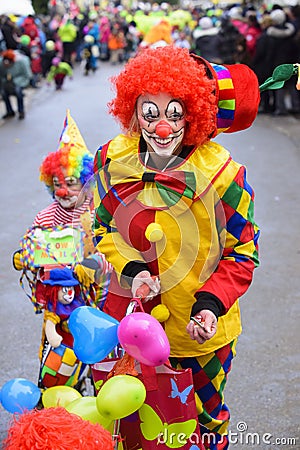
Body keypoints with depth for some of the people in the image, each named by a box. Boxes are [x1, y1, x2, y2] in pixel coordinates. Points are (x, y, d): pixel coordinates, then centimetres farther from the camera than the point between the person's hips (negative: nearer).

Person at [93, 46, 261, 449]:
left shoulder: (223, 174, -19)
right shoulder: (112, 160, -10)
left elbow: (243, 253, -9)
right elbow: (103, 225, 3)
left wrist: (212, 303, -23)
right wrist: (130, 269, -15)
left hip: (200, 329, -2)